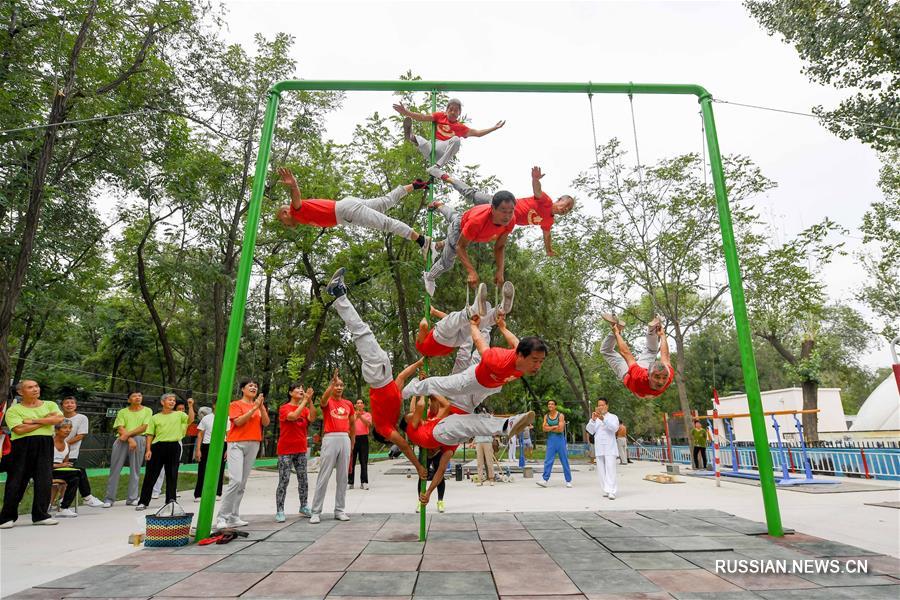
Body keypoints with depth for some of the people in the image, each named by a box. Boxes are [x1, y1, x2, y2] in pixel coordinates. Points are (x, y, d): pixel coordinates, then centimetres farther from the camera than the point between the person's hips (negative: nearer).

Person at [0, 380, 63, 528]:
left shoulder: (50, 405, 13)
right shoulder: (13, 410, 3)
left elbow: (59, 418, -6)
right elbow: (19, 429, -11)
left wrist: (33, 421, -8)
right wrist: (46, 420, -7)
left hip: (45, 445, 2)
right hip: (22, 446, -2)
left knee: (45, 480, 1)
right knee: (16, 482, 1)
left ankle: (40, 515, 11)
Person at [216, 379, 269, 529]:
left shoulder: (259, 405, 14)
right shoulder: (236, 404, 1)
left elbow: (266, 423, 3)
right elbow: (238, 421, -14)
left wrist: (261, 406, -9)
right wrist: (254, 408, -16)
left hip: (253, 445, 5)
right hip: (237, 444, -5)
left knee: (243, 483, 6)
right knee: (236, 480, -16)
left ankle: (234, 517, 11)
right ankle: (222, 517, -8)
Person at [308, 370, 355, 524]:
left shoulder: (348, 404, 13)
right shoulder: (327, 402, 1)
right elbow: (323, 399, -26)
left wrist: (352, 443, 20)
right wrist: (332, 383, -38)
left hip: (345, 439, 4)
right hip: (330, 439, -4)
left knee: (342, 476, 7)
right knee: (324, 476, -3)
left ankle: (339, 510, 15)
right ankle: (316, 512, 5)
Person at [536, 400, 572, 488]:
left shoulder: (560, 415, -4)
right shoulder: (546, 416, 8)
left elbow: (561, 429, -14)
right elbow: (545, 429, -3)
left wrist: (550, 428, -6)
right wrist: (555, 426, -11)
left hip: (560, 439, -3)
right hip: (550, 440, 3)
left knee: (564, 461, 4)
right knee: (548, 460, -4)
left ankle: (568, 481, 13)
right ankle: (545, 480, -6)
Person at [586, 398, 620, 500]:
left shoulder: (613, 417, 4)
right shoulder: (595, 419, 16)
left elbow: (615, 428, -16)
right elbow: (590, 430, 1)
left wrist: (603, 419, -28)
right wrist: (593, 420, -17)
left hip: (610, 448, -4)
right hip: (599, 449, 4)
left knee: (610, 469, -12)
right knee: (601, 470, 3)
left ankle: (611, 492, -15)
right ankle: (606, 490, 9)